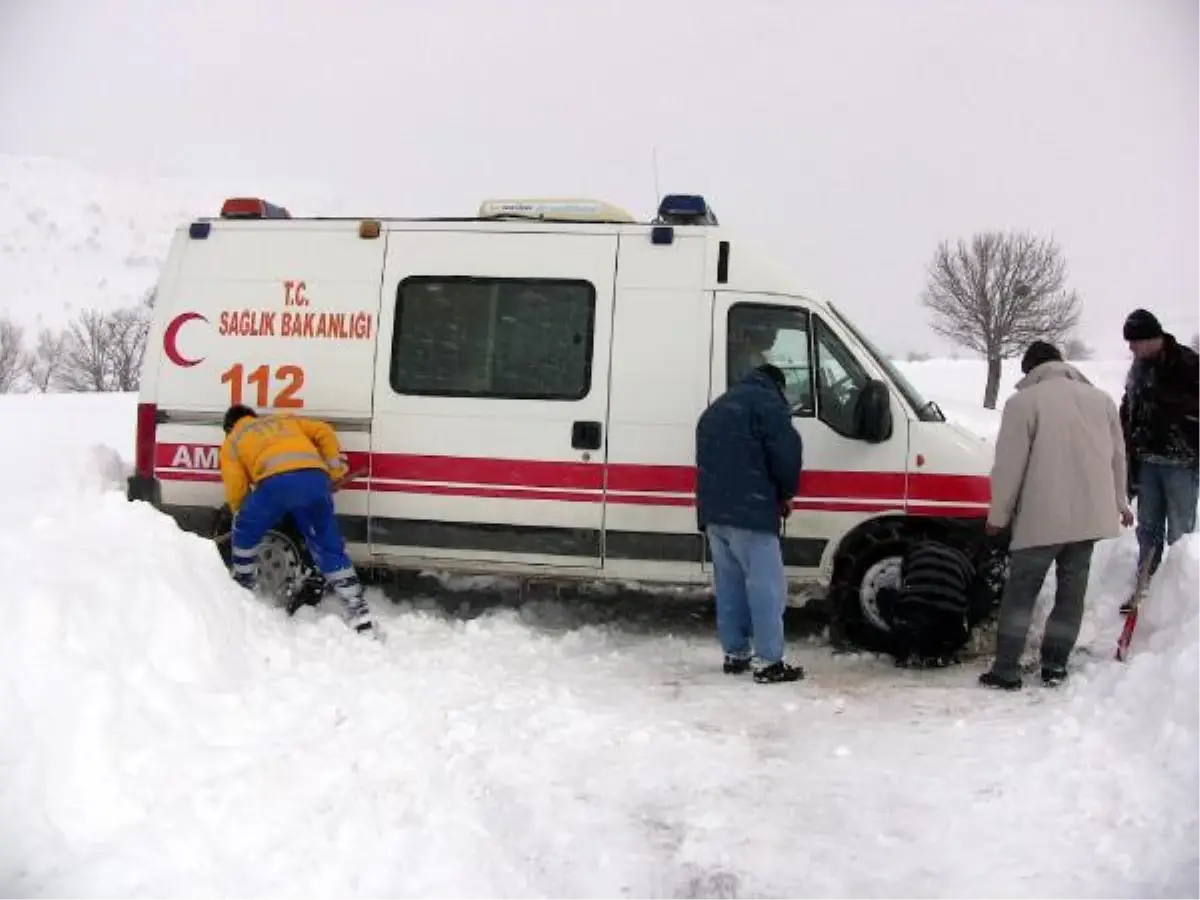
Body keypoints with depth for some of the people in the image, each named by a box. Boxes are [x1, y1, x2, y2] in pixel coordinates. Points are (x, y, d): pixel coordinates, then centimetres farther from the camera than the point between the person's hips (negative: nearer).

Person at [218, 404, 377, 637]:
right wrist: (335, 471, 27)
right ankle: (360, 615, 5)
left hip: (276, 482, -3)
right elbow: (324, 432, 26)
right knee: (330, 549, 10)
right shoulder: (285, 419, 39)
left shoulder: (232, 442, 28)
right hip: (315, 479, 3)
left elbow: (236, 489, 17)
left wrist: (241, 517, 35)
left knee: (245, 533, 26)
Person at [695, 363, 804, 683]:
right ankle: (768, 662, -5)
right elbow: (786, 451, -13)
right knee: (766, 587, -5)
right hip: (748, 512, -8)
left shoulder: (717, 408, 25)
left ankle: (735, 654, 19)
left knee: (729, 585, 14)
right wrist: (785, 493, 3)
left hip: (713, 510, 8)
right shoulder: (767, 401, -1)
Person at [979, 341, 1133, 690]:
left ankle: (1006, 670, 3)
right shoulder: (1101, 399, 11)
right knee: (1071, 591, 15)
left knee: (1020, 593, 4)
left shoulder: (1023, 401, -8)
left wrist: (999, 514, 2)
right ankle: (1055, 664, 18)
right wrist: (1119, 501, 32)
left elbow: (1009, 465, -9)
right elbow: (1118, 455, 19)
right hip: (1091, 514, 5)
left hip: (1042, 516, -5)